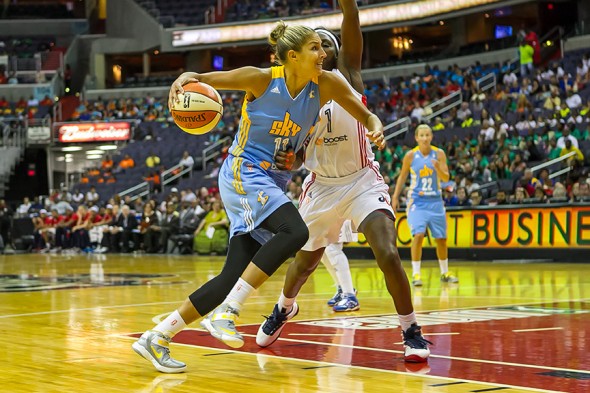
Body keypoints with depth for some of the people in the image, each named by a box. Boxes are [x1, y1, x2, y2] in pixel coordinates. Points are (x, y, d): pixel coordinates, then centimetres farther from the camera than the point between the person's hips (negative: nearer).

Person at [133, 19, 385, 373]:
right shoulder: (261, 80, -13)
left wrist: (376, 129, -19)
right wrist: (185, 79, -28)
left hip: (273, 184, 6)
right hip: (244, 175, -6)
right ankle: (226, 313, -26)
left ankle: (156, 338, 9)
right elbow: (204, 78, -5)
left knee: (234, 278, 0)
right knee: (295, 231, -30)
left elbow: (367, 116, 5)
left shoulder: (326, 85, -2)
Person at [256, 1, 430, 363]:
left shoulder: (347, 75, -5)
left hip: (363, 180, -3)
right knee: (305, 261, 18)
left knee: (388, 253, -22)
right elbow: (296, 154, 3)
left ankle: (412, 331, -6)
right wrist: (286, 157, -20)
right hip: (322, 185, 3)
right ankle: (284, 308, 50)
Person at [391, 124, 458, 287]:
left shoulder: (439, 154, -4)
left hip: (435, 200, 2)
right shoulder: (410, 155, -6)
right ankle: (416, 274, -12)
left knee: (441, 238, 10)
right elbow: (402, 177, 6)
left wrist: (438, 168, -28)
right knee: (418, 235, -18)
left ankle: (445, 273, 27)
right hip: (417, 201, -2)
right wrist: (395, 197, 2)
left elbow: (446, 178, -9)